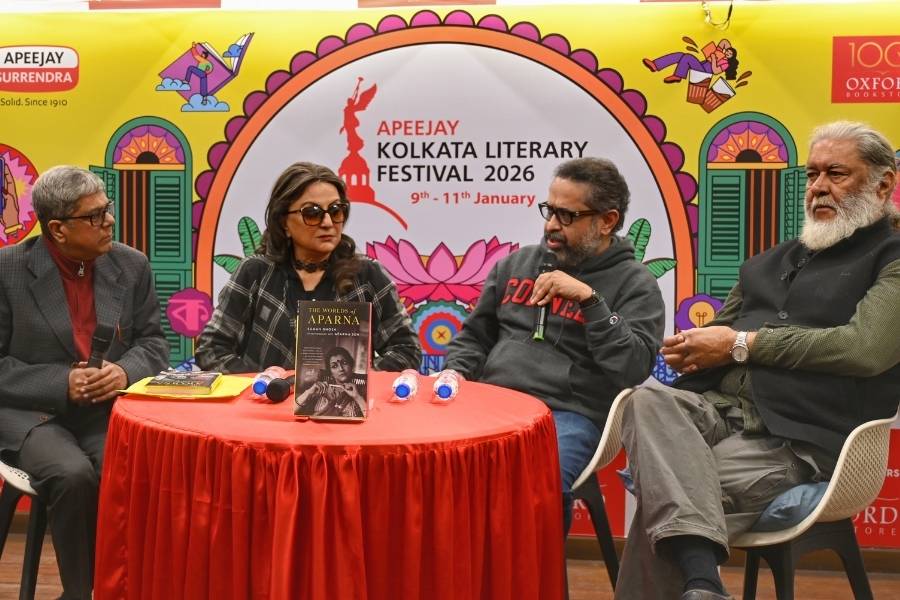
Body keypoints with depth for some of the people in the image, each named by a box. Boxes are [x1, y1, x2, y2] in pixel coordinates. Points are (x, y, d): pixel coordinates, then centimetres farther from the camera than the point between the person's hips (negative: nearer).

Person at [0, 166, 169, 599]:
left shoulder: (131, 265, 6)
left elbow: (153, 342, 10)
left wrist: (124, 371, -13)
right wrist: (62, 384, -19)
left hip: (109, 410, 2)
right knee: (74, 475, -32)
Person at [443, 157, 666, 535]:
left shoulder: (635, 284, 6)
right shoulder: (517, 263, 20)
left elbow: (634, 369, -9)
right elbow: (474, 336, 26)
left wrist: (589, 299, -13)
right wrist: (456, 374, 5)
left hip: (568, 415, -4)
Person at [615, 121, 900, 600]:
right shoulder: (768, 263, 28)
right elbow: (717, 337, 28)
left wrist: (743, 344, -8)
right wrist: (690, 350, 1)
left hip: (795, 438, -5)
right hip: (715, 407, 6)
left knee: (659, 506, -30)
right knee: (646, 401, -31)